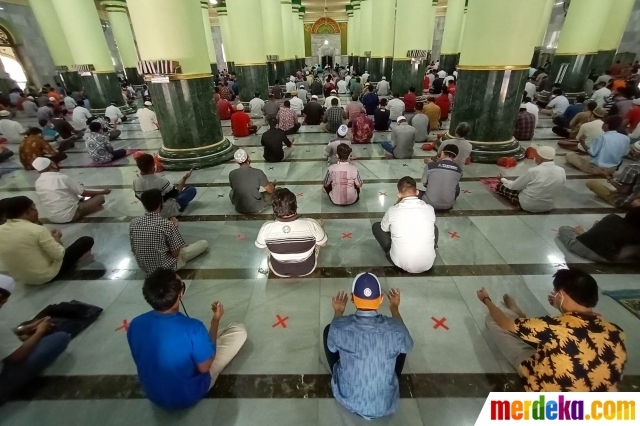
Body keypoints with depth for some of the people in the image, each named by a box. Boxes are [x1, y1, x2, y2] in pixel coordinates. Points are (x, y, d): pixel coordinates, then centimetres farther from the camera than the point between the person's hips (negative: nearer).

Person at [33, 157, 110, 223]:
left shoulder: (38, 183, 4)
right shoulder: (62, 178, -16)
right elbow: (84, 193, -8)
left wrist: (76, 187, 24)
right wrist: (103, 192, 6)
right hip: (70, 216, -7)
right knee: (100, 197, 1)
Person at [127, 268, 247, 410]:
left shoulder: (135, 325, -19)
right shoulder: (192, 327, -36)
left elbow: (142, 360, 0)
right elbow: (204, 367, -18)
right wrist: (216, 320, -14)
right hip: (189, 396, -5)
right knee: (239, 330, 0)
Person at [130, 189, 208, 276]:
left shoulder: (133, 223, -11)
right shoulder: (167, 224, -27)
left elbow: (134, 251, 1)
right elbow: (175, 254, -19)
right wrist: (174, 228, -9)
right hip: (165, 267, -4)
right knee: (204, 243, 5)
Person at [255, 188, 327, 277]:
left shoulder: (266, 228, -26)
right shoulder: (311, 224, -30)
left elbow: (259, 246, -4)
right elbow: (323, 243, -10)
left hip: (278, 271, 1)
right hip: (307, 269, 0)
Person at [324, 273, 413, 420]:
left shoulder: (339, 327, -24)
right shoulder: (395, 329, -23)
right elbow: (407, 346, 3)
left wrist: (338, 312, 13)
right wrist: (395, 308, 13)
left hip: (348, 400, 0)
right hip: (386, 405, 1)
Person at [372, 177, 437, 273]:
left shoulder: (392, 210, -11)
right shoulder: (430, 209, -4)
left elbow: (384, 228, 11)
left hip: (401, 263, -2)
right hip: (427, 264, 3)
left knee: (376, 226, 13)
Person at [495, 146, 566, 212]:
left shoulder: (533, 171, -26)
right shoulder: (562, 171, -11)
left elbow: (514, 186, -13)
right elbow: (557, 190, 6)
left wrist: (502, 179, 7)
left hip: (526, 205, -3)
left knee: (499, 186, 9)